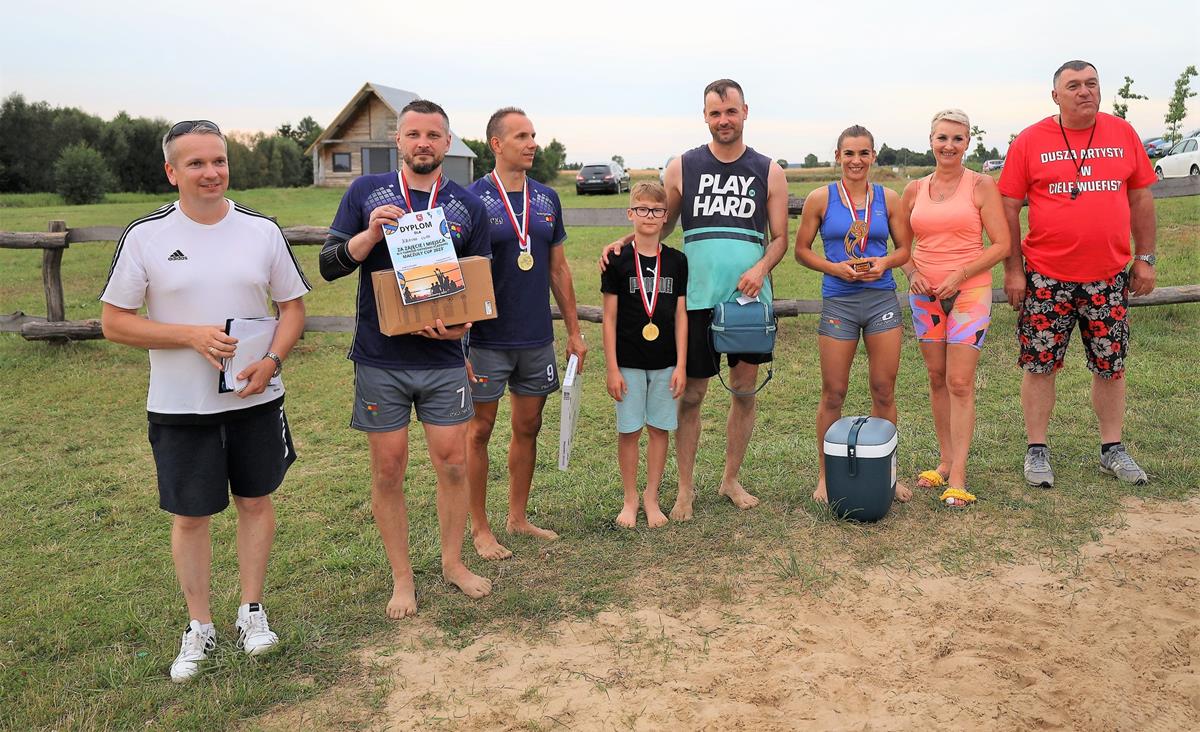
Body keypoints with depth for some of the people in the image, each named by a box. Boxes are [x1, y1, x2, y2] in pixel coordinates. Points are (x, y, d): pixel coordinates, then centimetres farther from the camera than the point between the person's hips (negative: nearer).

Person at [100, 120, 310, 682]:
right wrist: (193, 336, -18)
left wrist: (272, 360, -13)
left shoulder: (261, 230, -1)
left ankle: (252, 612, 30)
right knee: (189, 515, 8)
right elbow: (114, 321, -5)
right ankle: (199, 627, 25)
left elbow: (293, 306, 5)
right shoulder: (145, 236, -7)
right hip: (180, 405, -1)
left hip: (255, 398, 2)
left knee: (256, 501, 12)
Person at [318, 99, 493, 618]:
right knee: (388, 470, 6)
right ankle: (402, 576, 21)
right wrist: (371, 234, -18)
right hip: (380, 361, -1)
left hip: (444, 360, 1)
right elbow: (329, 265, 0)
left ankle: (453, 561, 26)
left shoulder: (468, 206, 6)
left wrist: (463, 322, -14)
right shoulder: (366, 193, 3)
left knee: (453, 463, 5)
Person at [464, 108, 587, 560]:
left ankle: (518, 518, 28)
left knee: (528, 428, 12)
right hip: (487, 340, -5)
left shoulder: (546, 199, 7)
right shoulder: (473, 200, -8)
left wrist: (574, 331, 12)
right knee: (480, 430, 5)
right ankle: (480, 528, 18)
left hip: (537, 338, 5)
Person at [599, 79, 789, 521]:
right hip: (697, 299, -1)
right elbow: (662, 225, 10)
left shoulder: (769, 172, 6)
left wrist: (762, 267, -13)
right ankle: (685, 488, 17)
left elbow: (780, 237, 7)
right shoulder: (682, 168, 5)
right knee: (690, 394, 3)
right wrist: (625, 243, -8)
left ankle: (731, 480, 26)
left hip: (750, 298, 1)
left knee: (744, 390, 9)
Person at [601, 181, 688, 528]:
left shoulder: (676, 261, 3)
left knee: (659, 429, 9)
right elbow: (610, 317, -3)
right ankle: (630, 499, 21)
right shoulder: (618, 260, -4)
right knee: (629, 430, 6)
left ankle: (652, 497, 23)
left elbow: (680, 315, 4)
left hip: (665, 362, 2)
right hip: (628, 362, -2)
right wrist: (612, 367, -7)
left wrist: (681, 365, -1)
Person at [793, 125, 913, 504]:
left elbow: (905, 247, 11)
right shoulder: (821, 198, 0)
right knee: (833, 393, 4)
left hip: (882, 299, 2)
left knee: (884, 391, 7)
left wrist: (884, 263, -10)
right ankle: (825, 476, 18)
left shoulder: (888, 198, 6)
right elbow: (802, 249, 3)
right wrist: (835, 268, -13)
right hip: (838, 301, -2)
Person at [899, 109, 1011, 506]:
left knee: (960, 383, -7)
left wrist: (959, 274, -16)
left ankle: (958, 474, -3)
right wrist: (912, 272, -2)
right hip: (925, 294, 4)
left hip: (969, 293, -4)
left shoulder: (981, 186, -3)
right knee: (937, 379, 10)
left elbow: (1001, 245, -6)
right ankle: (945, 460, 22)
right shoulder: (915, 190, 8)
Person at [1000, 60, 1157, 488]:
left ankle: (1112, 450, 25)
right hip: (1046, 276, -2)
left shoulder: (1123, 135, 6)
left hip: (1109, 276, 3)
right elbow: (1009, 208, -3)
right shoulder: (1030, 141, -3)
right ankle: (1037, 452, 15)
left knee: (1111, 366, 10)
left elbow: (1140, 199, 11)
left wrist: (1145, 258, 6)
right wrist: (1013, 269, -6)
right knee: (1039, 366, 3)